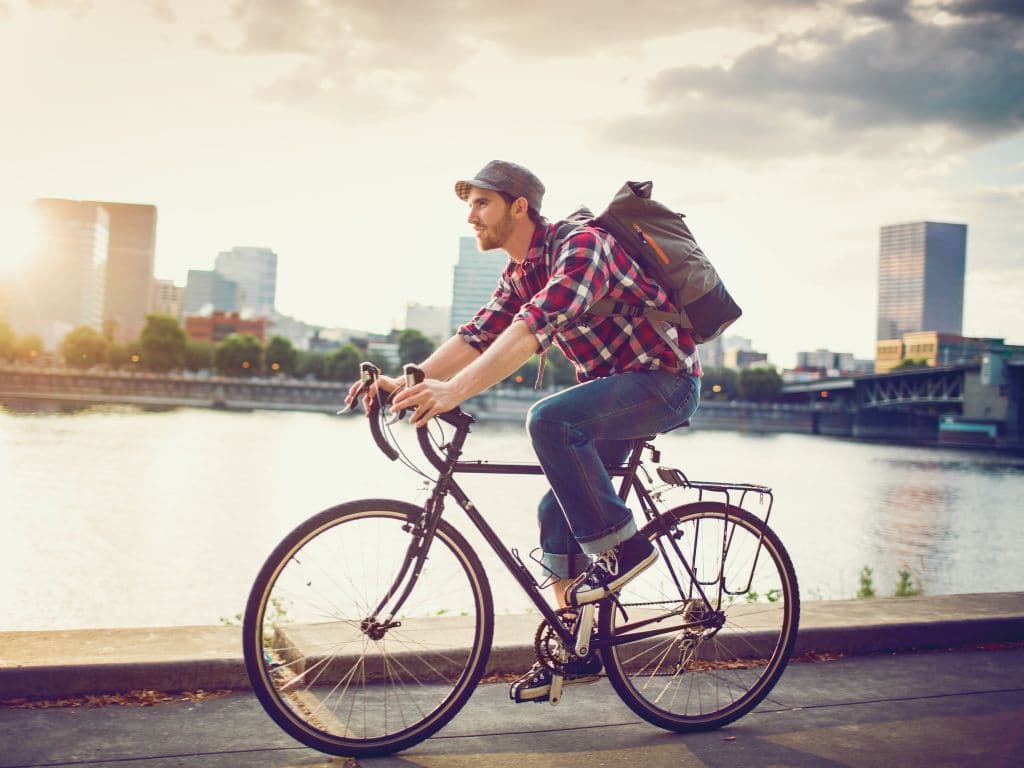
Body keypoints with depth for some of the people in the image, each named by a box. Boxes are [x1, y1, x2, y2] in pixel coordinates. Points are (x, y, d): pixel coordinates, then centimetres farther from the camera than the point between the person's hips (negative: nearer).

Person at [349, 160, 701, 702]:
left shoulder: (579, 246, -22)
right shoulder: (519, 273, 7)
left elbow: (534, 327, -36)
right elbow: (477, 336, 2)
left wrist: (456, 391, -45)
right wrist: (407, 383, -12)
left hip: (665, 379, -9)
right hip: (613, 388, 9)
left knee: (549, 419, -31)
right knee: (558, 514, 5)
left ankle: (621, 547, -16)